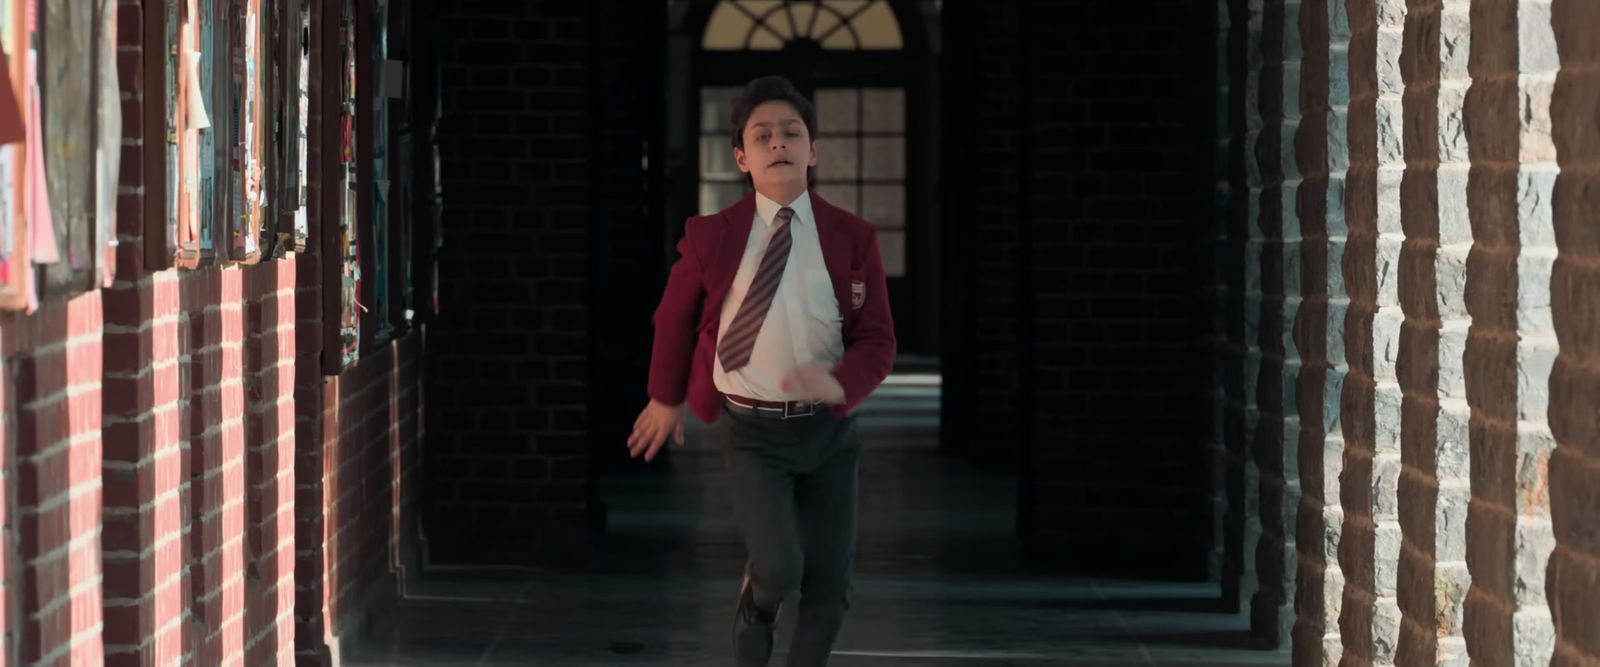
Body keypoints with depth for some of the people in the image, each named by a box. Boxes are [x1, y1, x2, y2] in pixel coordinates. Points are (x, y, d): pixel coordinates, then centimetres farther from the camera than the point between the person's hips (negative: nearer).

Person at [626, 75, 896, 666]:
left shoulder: (853, 238, -6)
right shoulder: (711, 236, -6)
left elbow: (877, 341, -7)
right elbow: (675, 316, 11)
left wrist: (838, 385, -27)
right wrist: (666, 398, 18)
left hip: (829, 426, 2)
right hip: (751, 429, -2)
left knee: (830, 584, 5)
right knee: (780, 571, -17)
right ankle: (757, 603, 19)